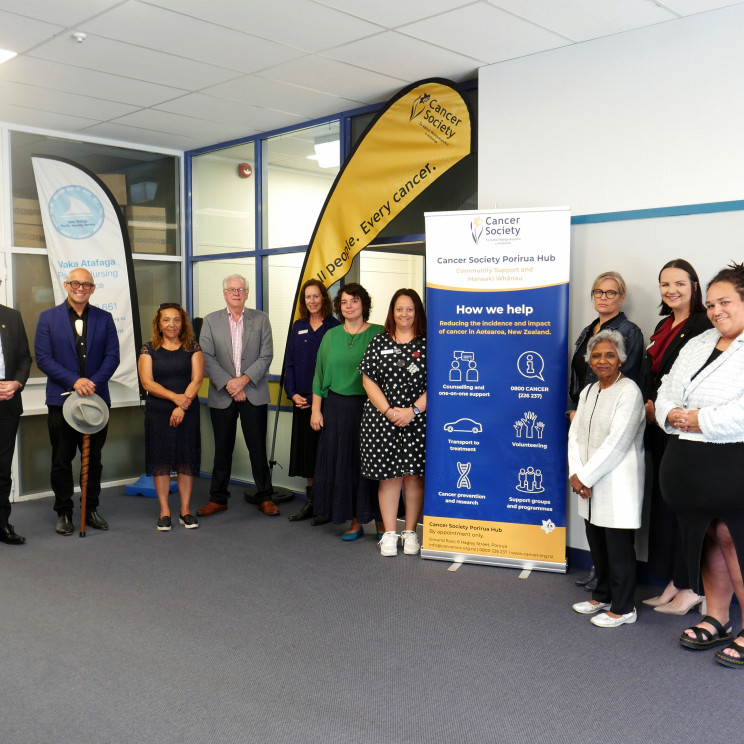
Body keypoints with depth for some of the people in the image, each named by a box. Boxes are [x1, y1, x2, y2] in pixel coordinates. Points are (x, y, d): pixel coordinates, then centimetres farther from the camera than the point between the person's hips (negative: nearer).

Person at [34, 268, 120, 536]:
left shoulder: (104, 318, 6)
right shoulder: (48, 318, 1)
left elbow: (112, 356, 0)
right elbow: (43, 358, -6)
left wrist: (93, 383, -15)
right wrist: (75, 381, -17)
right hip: (61, 400, -1)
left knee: (94, 459, 10)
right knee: (61, 461, 7)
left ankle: (91, 509, 23)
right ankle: (63, 512, 19)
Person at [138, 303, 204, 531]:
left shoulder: (192, 348, 5)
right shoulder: (149, 350, 5)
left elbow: (197, 379, -4)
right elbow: (147, 382, -5)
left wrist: (182, 407, -15)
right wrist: (174, 397, -18)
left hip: (187, 413, 0)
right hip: (157, 414, 0)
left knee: (186, 460, 3)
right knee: (161, 461, 3)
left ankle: (186, 511, 13)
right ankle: (164, 512, 12)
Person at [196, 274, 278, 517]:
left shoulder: (261, 319, 4)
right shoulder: (211, 321, 6)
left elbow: (266, 356, -2)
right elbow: (206, 357, -2)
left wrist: (244, 379, -13)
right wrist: (227, 384, -12)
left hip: (254, 394, -1)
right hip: (222, 395, 1)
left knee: (258, 448, 3)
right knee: (222, 449, 9)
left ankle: (265, 497, 15)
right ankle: (218, 499, 20)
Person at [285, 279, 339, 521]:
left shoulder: (333, 327, -4)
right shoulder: (298, 327, 12)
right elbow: (289, 362, 13)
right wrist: (292, 393, 0)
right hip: (301, 400, 5)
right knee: (306, 449, 10)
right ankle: (311, 500, 21)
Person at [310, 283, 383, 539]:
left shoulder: (378, 334, -1)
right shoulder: (331, 336, 10)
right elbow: (319, 375, 11)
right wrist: (316, 409, 5)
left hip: (368, 407, -3)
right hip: (336, 408, 4)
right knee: (338, 461, 6)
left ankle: (381, 520, 9)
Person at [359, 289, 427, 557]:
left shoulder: (427, 345, 2)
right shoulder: (379, 343, 7)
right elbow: (368, 380, 3)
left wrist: (413, 410, -12)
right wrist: (388, 410, -8)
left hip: (417, 420, -1)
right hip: (382, 419, 1)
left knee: (414, 475, 3)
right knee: (388, 475, 3)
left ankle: (410, 532, 17)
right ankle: (389, 533, 14)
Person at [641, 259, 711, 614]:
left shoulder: (702, 326, -10)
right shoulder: (663, 326, 16)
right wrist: (649, 408, 5)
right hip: (660, 429, 8)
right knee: (664, 501, 12)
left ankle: (691, 587, 12)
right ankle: (673, 583, 23)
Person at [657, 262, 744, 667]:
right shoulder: (697, 345, 16)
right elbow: (666, 392, 15)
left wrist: (701, 420, -18)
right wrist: (671, 414, -6)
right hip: (687, 464, 8)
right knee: (708, 538, 16)